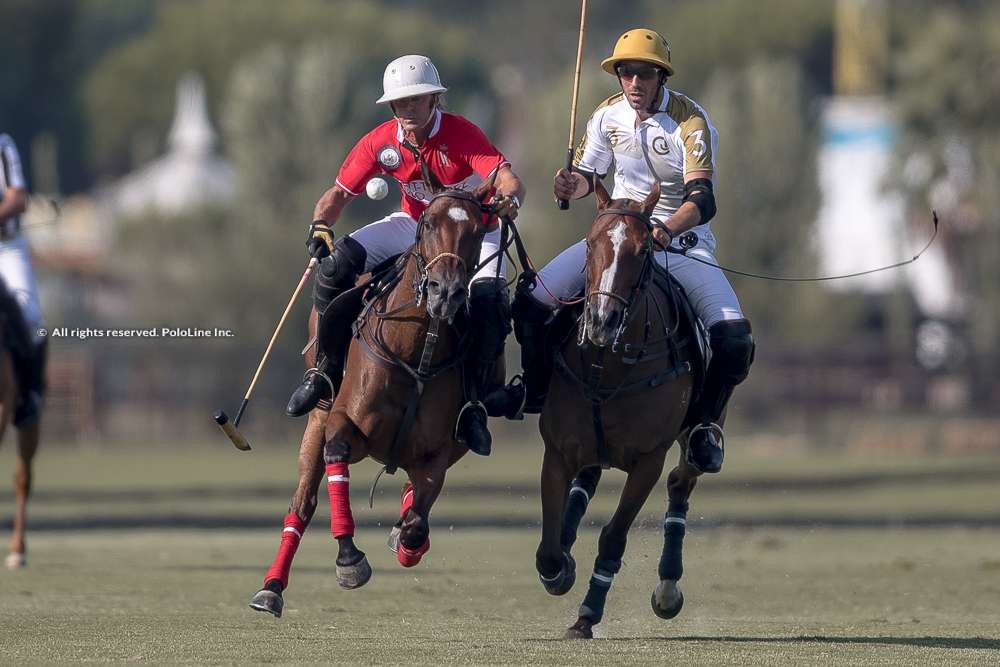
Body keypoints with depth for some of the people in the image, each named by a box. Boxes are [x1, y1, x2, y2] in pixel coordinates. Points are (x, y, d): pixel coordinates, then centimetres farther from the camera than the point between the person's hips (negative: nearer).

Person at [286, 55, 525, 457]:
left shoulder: (461, 135, -25)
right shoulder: (381, 143, -12)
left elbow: (509, 180, -37)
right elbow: (339, 193, -3)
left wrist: (508, 199, -62)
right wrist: (320, 225, -24)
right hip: (415, 225, 3)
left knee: (489, 300, -32)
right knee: (338, 264, -18)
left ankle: (472, 402, -17)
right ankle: (326, 373, -6)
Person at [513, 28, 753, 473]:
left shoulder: (690, 122, -18)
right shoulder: (609, 116, -3)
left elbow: (702, 201, -28)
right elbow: (586, 174, 12)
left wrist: (664, 231, -48)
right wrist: (570, 184, -14)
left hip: (683, 238, -4)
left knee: (735, 343, -24)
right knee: (531, 299, -12)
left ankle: (706, 420, 3)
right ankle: (538, 391, 12)